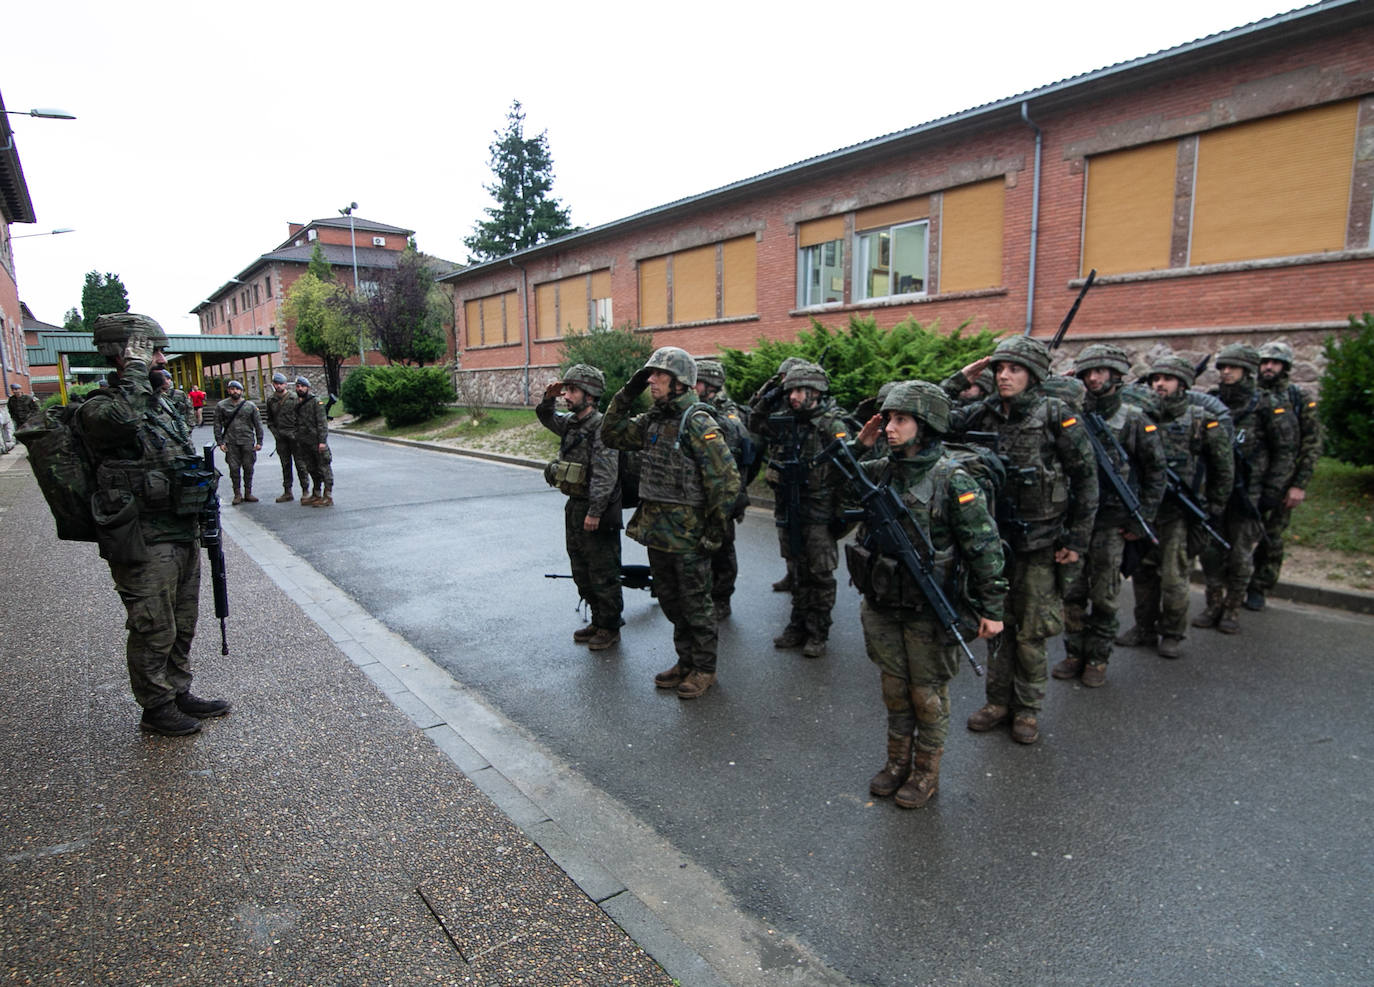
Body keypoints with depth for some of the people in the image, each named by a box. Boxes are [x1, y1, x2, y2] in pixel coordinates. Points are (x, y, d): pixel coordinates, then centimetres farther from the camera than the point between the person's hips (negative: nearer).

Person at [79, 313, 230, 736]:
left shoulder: (160, 404, 14)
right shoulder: (100, 408, -12)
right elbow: (122, 418, -39)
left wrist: (203, 519, 20)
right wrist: (135, 369, -24)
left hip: (182, 535, 8)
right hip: (143, 544, -8)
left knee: (182, 626, 17)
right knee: (154, 631, 4)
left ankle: (180, 694, 32)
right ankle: (156, 708, 20)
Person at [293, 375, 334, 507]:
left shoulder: (316, 402, -6)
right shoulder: (296, 404, 14)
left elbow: (322, 423, -11)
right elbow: (296, 424, 20)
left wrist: (322, 441, -18)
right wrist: (296, 440, 14)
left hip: (316, 441, -7)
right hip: (303, 444, 7)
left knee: (324, 468, -5)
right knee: (311, 469, 13)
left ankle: (328, 497, -4)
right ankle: (316, 495, 21)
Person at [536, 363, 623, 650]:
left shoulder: (601, 427, -18)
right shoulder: (570, 422, 9)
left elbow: (605, 475, -23)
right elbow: (546, 418, 29)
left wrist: (595, 512, -24)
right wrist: (548, 398, 8)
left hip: (598, 510, -9)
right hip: (574, 507, 9)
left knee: (603, 572, 1)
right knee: (581, 571, 17)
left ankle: (610, 627, 15)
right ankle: (597, 621, 31)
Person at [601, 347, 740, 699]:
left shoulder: (698, 424, -16)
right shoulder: (652, 421, 8)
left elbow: (727, 478, -18)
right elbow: (612, 434, 16)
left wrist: (715, 531, -16)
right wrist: (626, 394, 5)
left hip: (688, 535, -8)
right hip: (656, 531, 8)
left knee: (695, 605, 6)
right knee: (671, 602, 18)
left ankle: (704, 669, 22)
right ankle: (686, 662, 34)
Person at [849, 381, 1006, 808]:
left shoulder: (952, 480, -16)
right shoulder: (882, 470, 1)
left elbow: (985, 546, -13)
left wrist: (991, 609, -12)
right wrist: (858, 445, -2)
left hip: (929, 612, -5)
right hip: (883, 606, 5)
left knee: (928, 694, 12)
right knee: (894, 689, 19)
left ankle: (926, 773, 31)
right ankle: (897, 762, 38)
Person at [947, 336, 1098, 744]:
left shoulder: (1056, 415, -9)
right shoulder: (984, 413, 2)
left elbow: (1086, 477, -6)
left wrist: (1078, 538, -7)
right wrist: (961, 379, -6)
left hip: (1040, 541, -4)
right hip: (994, 536, 4)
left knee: (1032, 631, 6)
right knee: (997, 623, 13)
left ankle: (1027, 709, 23)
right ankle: (998, 700, 29)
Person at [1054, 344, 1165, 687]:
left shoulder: (1134, 421, -2)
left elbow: (1156, 472, 1)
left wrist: (1142, 520, -1)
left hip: (1111, 521, -2)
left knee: (1103, 595, 6)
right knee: (1072, 591, 7)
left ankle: (1098, 659, 20)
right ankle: (1074, 654, 22)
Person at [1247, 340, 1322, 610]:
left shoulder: (1300, 400, 1)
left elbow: (1312, 445, -1)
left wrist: (1300, 485, -7)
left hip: (1280, 483, -1)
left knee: (1272, 540, 5)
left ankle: (1258, 590, 18)